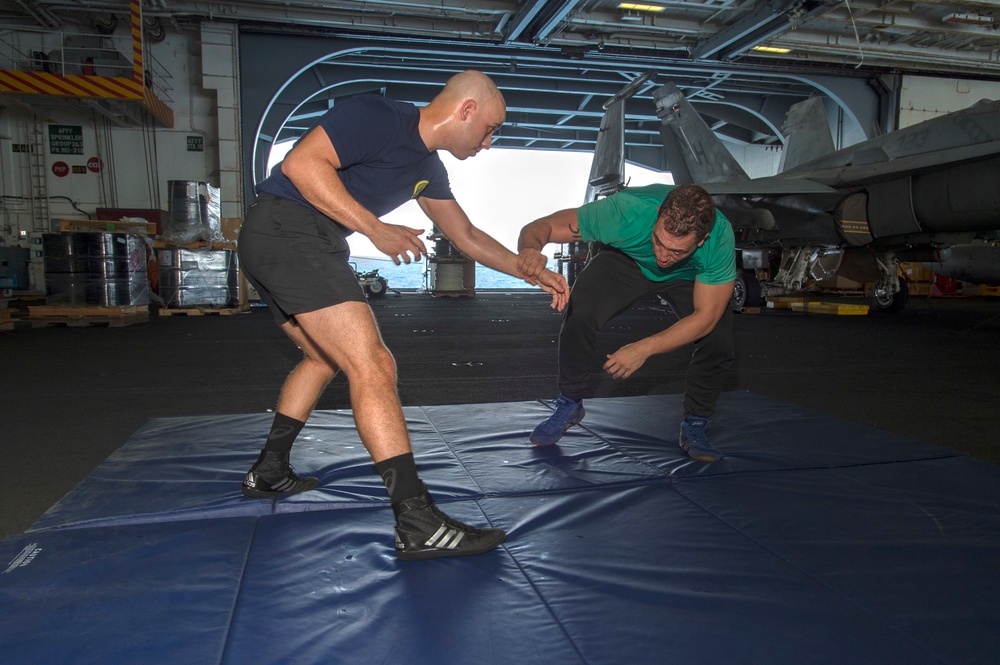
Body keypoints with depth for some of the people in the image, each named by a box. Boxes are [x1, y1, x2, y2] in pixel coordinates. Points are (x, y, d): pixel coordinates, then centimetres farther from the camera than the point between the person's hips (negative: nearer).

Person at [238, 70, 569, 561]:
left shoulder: (428, 168, 17)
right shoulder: (378, 116, -10)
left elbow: (466, 235, 25)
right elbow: (300, 163, -20)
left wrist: (526, 269, 15)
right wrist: (376, 229, -22)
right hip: (287, 231, -11)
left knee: (325, 358, 26)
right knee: (373, 368, -17)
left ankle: (268, 473, 38)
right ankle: (418, 524, -16)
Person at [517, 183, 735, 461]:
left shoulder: (720, 239, -39)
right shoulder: (625, 211, -42)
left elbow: (705, 317, -27)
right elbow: (541, 226, -36)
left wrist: (645, 349, -35)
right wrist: (530, 250, -61)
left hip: (688, 276, 1)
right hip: (626, 260, -1)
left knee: (718, 340, -21)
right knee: (579, 314, -26)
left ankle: (694, 427, 6)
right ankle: (569, 405, -1)